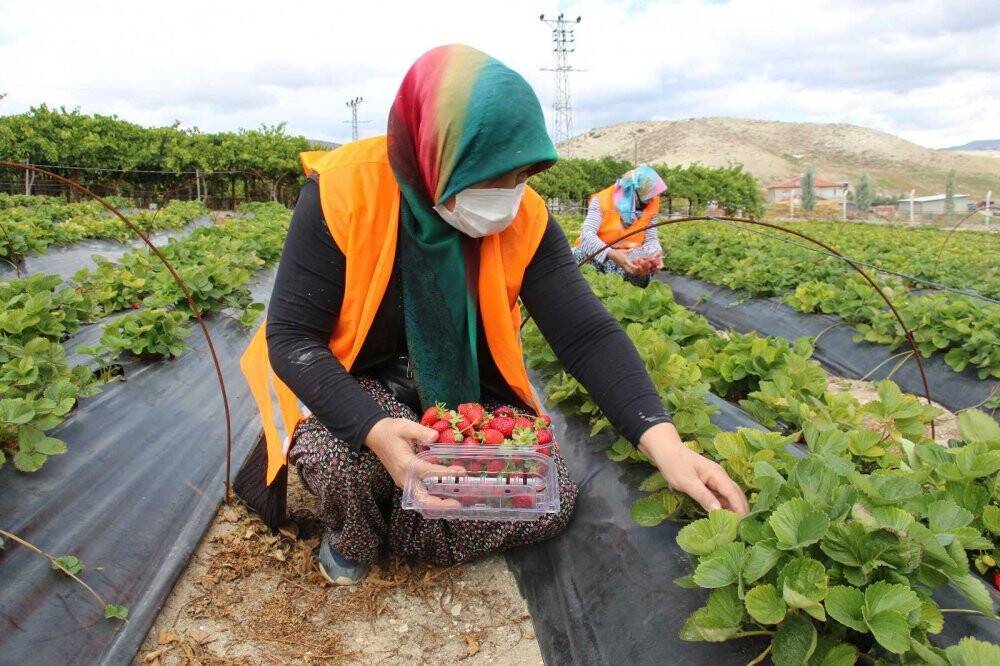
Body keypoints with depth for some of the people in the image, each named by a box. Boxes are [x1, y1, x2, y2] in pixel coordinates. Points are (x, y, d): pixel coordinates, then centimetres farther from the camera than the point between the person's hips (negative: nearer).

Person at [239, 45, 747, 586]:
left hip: (466, 391, 3)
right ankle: (353, 538, 2)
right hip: (351, 381, -2)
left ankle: (400, 532, 5)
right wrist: (374, 429, -40)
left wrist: (663, 441, -32)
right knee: (345, 458, -35)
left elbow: (588, 333, -18)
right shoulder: (343, 193, -25)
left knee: (549, 501, -16)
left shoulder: (524, 218, -16)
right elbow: (291, 337, -23)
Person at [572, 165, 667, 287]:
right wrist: (611, 254, -46)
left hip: (628, 255, 2)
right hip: (599, 254, -2)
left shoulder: (651, 205, -4)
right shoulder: (603, 200, -18)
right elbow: (587, 234, -29)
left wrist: (656, 254, -28)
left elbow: (651, 239, -3)